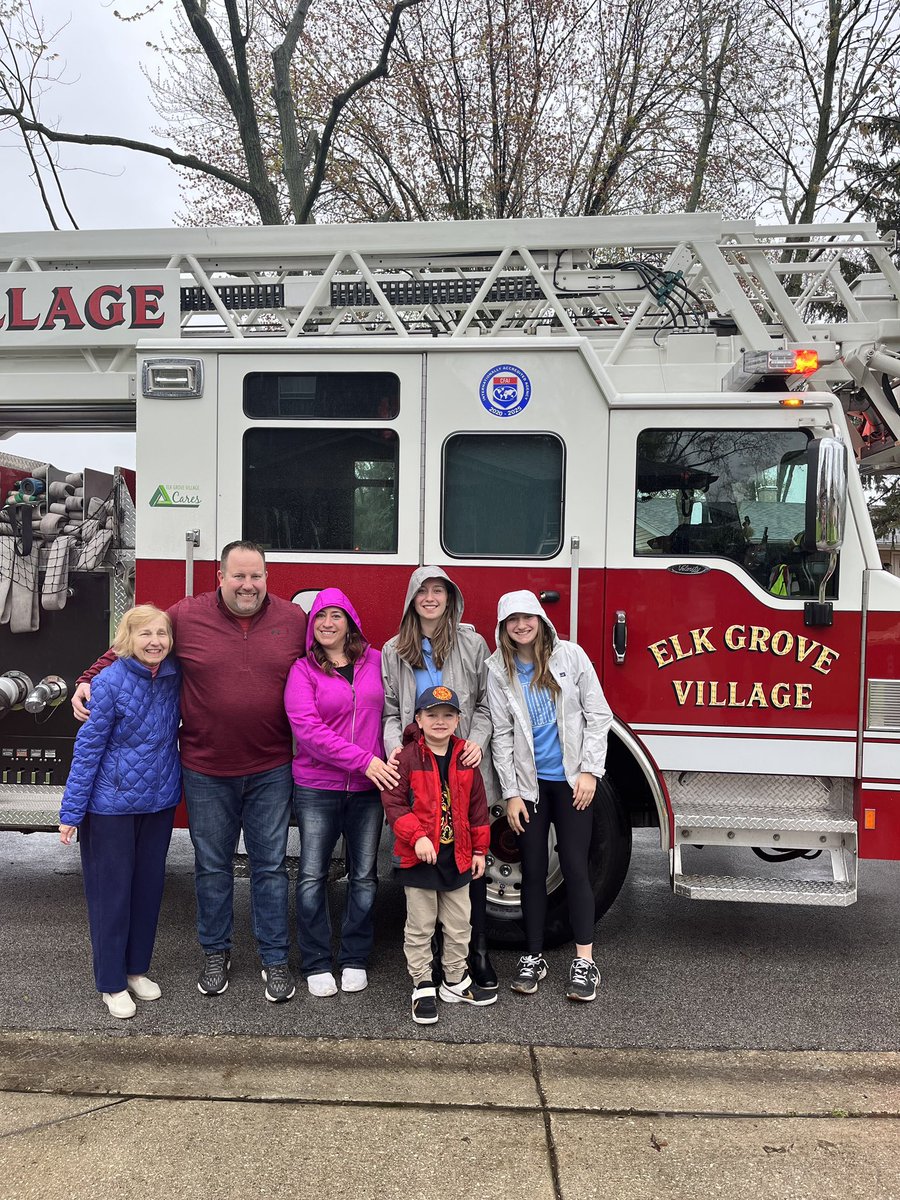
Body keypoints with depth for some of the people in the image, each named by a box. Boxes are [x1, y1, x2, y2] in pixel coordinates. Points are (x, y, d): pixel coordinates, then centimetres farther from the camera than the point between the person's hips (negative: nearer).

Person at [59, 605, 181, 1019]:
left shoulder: (174, 677, -3)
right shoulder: (111, 682, -17)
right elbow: (88, 747, -13)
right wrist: (71, 811, -11)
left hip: (159, 801, 5)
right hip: (111, 804, -5)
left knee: (149, 885, 15)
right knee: (111, 891, 7)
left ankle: (137, 968, 33)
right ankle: (111, 983, 22)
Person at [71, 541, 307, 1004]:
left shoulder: (294, 619, -4)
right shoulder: (185, 616, -7)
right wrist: (88, 681, -5)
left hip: (271, 771, 0)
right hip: (206, 770, 0)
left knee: (270, 865, 10)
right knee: (212, 866, 14)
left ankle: (275, 958, 24)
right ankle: (216, 953, 34)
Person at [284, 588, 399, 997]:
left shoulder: (375, 661, 2)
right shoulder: (302, 670, -4)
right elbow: (307, 729, -16)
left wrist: (394, 758, -7)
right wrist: (363, 760, -21)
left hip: (369, 788, 2)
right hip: (317, 788, -2)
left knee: (364, 876, 10)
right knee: (312, 876, 4)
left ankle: (355, 959, 26)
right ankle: (316, 964, 20)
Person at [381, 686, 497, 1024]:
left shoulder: (466, 759, 2)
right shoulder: (407, 758, -11)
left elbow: (477, 807, 7)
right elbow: (393, 803, -14)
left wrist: (479, 849, 8)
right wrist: (417, 837, -24)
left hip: (458, 857, 5)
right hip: (419, 857, -4)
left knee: (459, 926, 16)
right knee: (420, 928, 8)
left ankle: (455, 982, 33)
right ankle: (422, 987, 22)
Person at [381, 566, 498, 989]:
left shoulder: (472, 644, 4)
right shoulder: (393, 652, 9)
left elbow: (486, 703, 3)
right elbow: (389, 710, 7)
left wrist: (477, 742, -12)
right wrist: (394, 745, -10)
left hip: (465, 768, -1)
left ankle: (478, 950, 14)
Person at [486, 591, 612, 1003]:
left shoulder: (570, 655, -5)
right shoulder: (498, 670, -2)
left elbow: (598, 714, -3)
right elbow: (502, 735, -2)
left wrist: (589, 771, -9)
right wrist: (511, 794, -4)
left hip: (572, 780, -1)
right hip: (529, 783, 1)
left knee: (575, 867, -1)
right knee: (533, 870, 8)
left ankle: (584, 962, 8)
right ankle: (534, 958, 20)